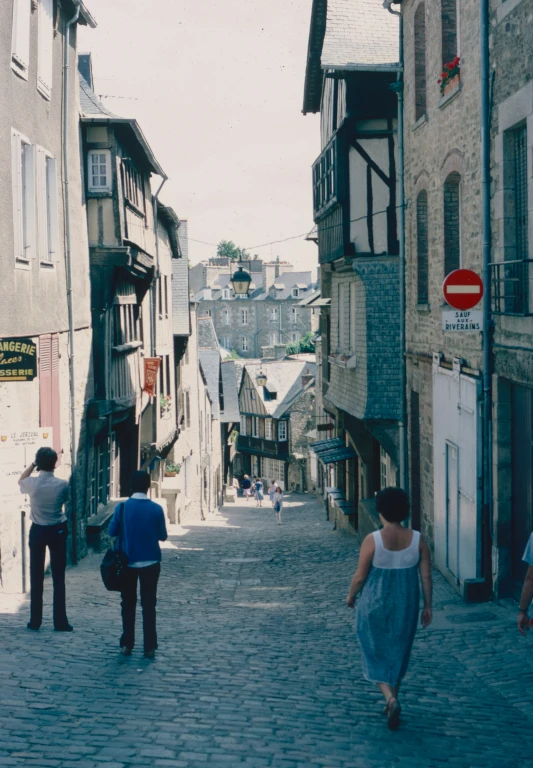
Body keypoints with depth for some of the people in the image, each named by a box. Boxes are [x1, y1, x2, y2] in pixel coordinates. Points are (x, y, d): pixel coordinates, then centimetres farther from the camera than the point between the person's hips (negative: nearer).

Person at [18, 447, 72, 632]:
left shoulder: (32, 483, -12)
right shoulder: (62, 484, -12)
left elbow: (20, 481, 13)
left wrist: (33, 464, 9)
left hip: (37, 530, 1)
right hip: (57, 530, 0)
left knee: (36, 577, 7)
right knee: (58, 577, 4)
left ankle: (35, 621, 9)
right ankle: (60, 622, 4)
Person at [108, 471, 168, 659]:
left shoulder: (122, 507, -10)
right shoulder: (156, 509, -10)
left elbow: (112, 531, 0)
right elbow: (163, 536, -1)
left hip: (127, 562, 0)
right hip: (150, 562, 0)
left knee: (128, 604, 13)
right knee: (149, 605, 7)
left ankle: (127, 645, 14)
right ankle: (149, 647, 6)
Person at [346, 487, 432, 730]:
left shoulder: (372, 540, -17)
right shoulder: (417, 539, -8)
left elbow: (360, 576, -11)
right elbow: (426, 576, -4)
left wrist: (351, 596, 8)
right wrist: (427, 606, 8)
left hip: (375, 606, -3)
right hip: (405, 607, 3)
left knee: (376, 654, 11)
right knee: (397, 654, 19)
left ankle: (390, 698, -12)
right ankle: (392, 704, 28)